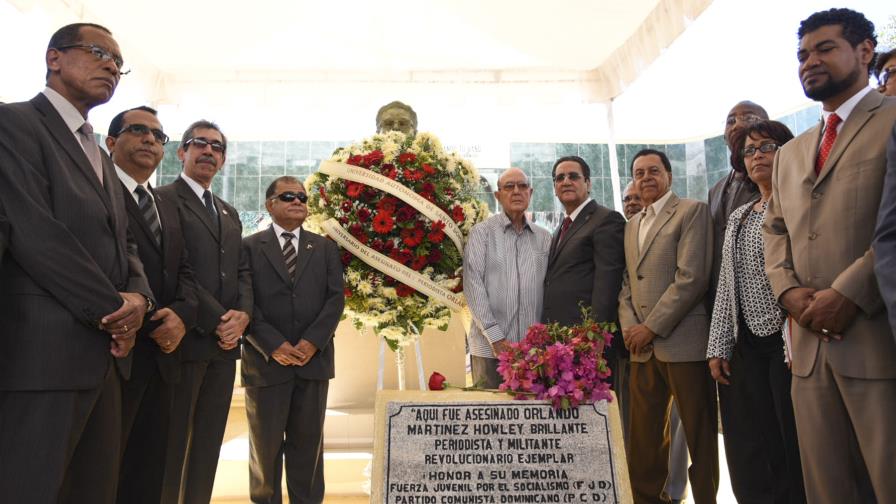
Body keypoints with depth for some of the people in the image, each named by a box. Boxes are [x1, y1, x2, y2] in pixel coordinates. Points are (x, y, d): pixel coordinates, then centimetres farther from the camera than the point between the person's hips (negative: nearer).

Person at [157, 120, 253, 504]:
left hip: (225, 342, 7)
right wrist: (216, 320, -15)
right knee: (173, 442, 1)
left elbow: (242, 271, 15)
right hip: (186, 338, -6)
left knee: (209, 444, 10)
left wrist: (243, 313, -4)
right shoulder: (164, 199, -2)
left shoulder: (230, 213, 21)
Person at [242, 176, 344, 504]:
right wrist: (272, 345, -14)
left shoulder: (325, 248, 12)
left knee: (308, 443, 9)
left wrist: (312, 341, -11)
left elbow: (335, 298, 2)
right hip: (266, 360, -1)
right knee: (265, 444, 10)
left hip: (314, 359, 2)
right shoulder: (249, 247, 5)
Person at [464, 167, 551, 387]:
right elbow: (473, 285, -5)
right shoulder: (482, 232, 3)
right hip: (490, 345, -2)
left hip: (534, 348, 3)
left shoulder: (544, 237, 12)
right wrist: (495, 336, -11)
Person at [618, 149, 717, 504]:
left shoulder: (692, 211, -1)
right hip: (643, 348, 6)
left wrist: (651, 327, -13)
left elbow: (691, 278, -12)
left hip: (684, 342, -6)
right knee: (643, 441, 10)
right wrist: (629, 327, 0)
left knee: (699, 439, 3)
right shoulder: (631, 225, 20)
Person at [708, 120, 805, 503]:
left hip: (788, 342, -6)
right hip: (746, 346, 6)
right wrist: (718, 347, 9)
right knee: (751, 457, 8)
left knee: (795, 450, 1)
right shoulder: (738, 218, 18)